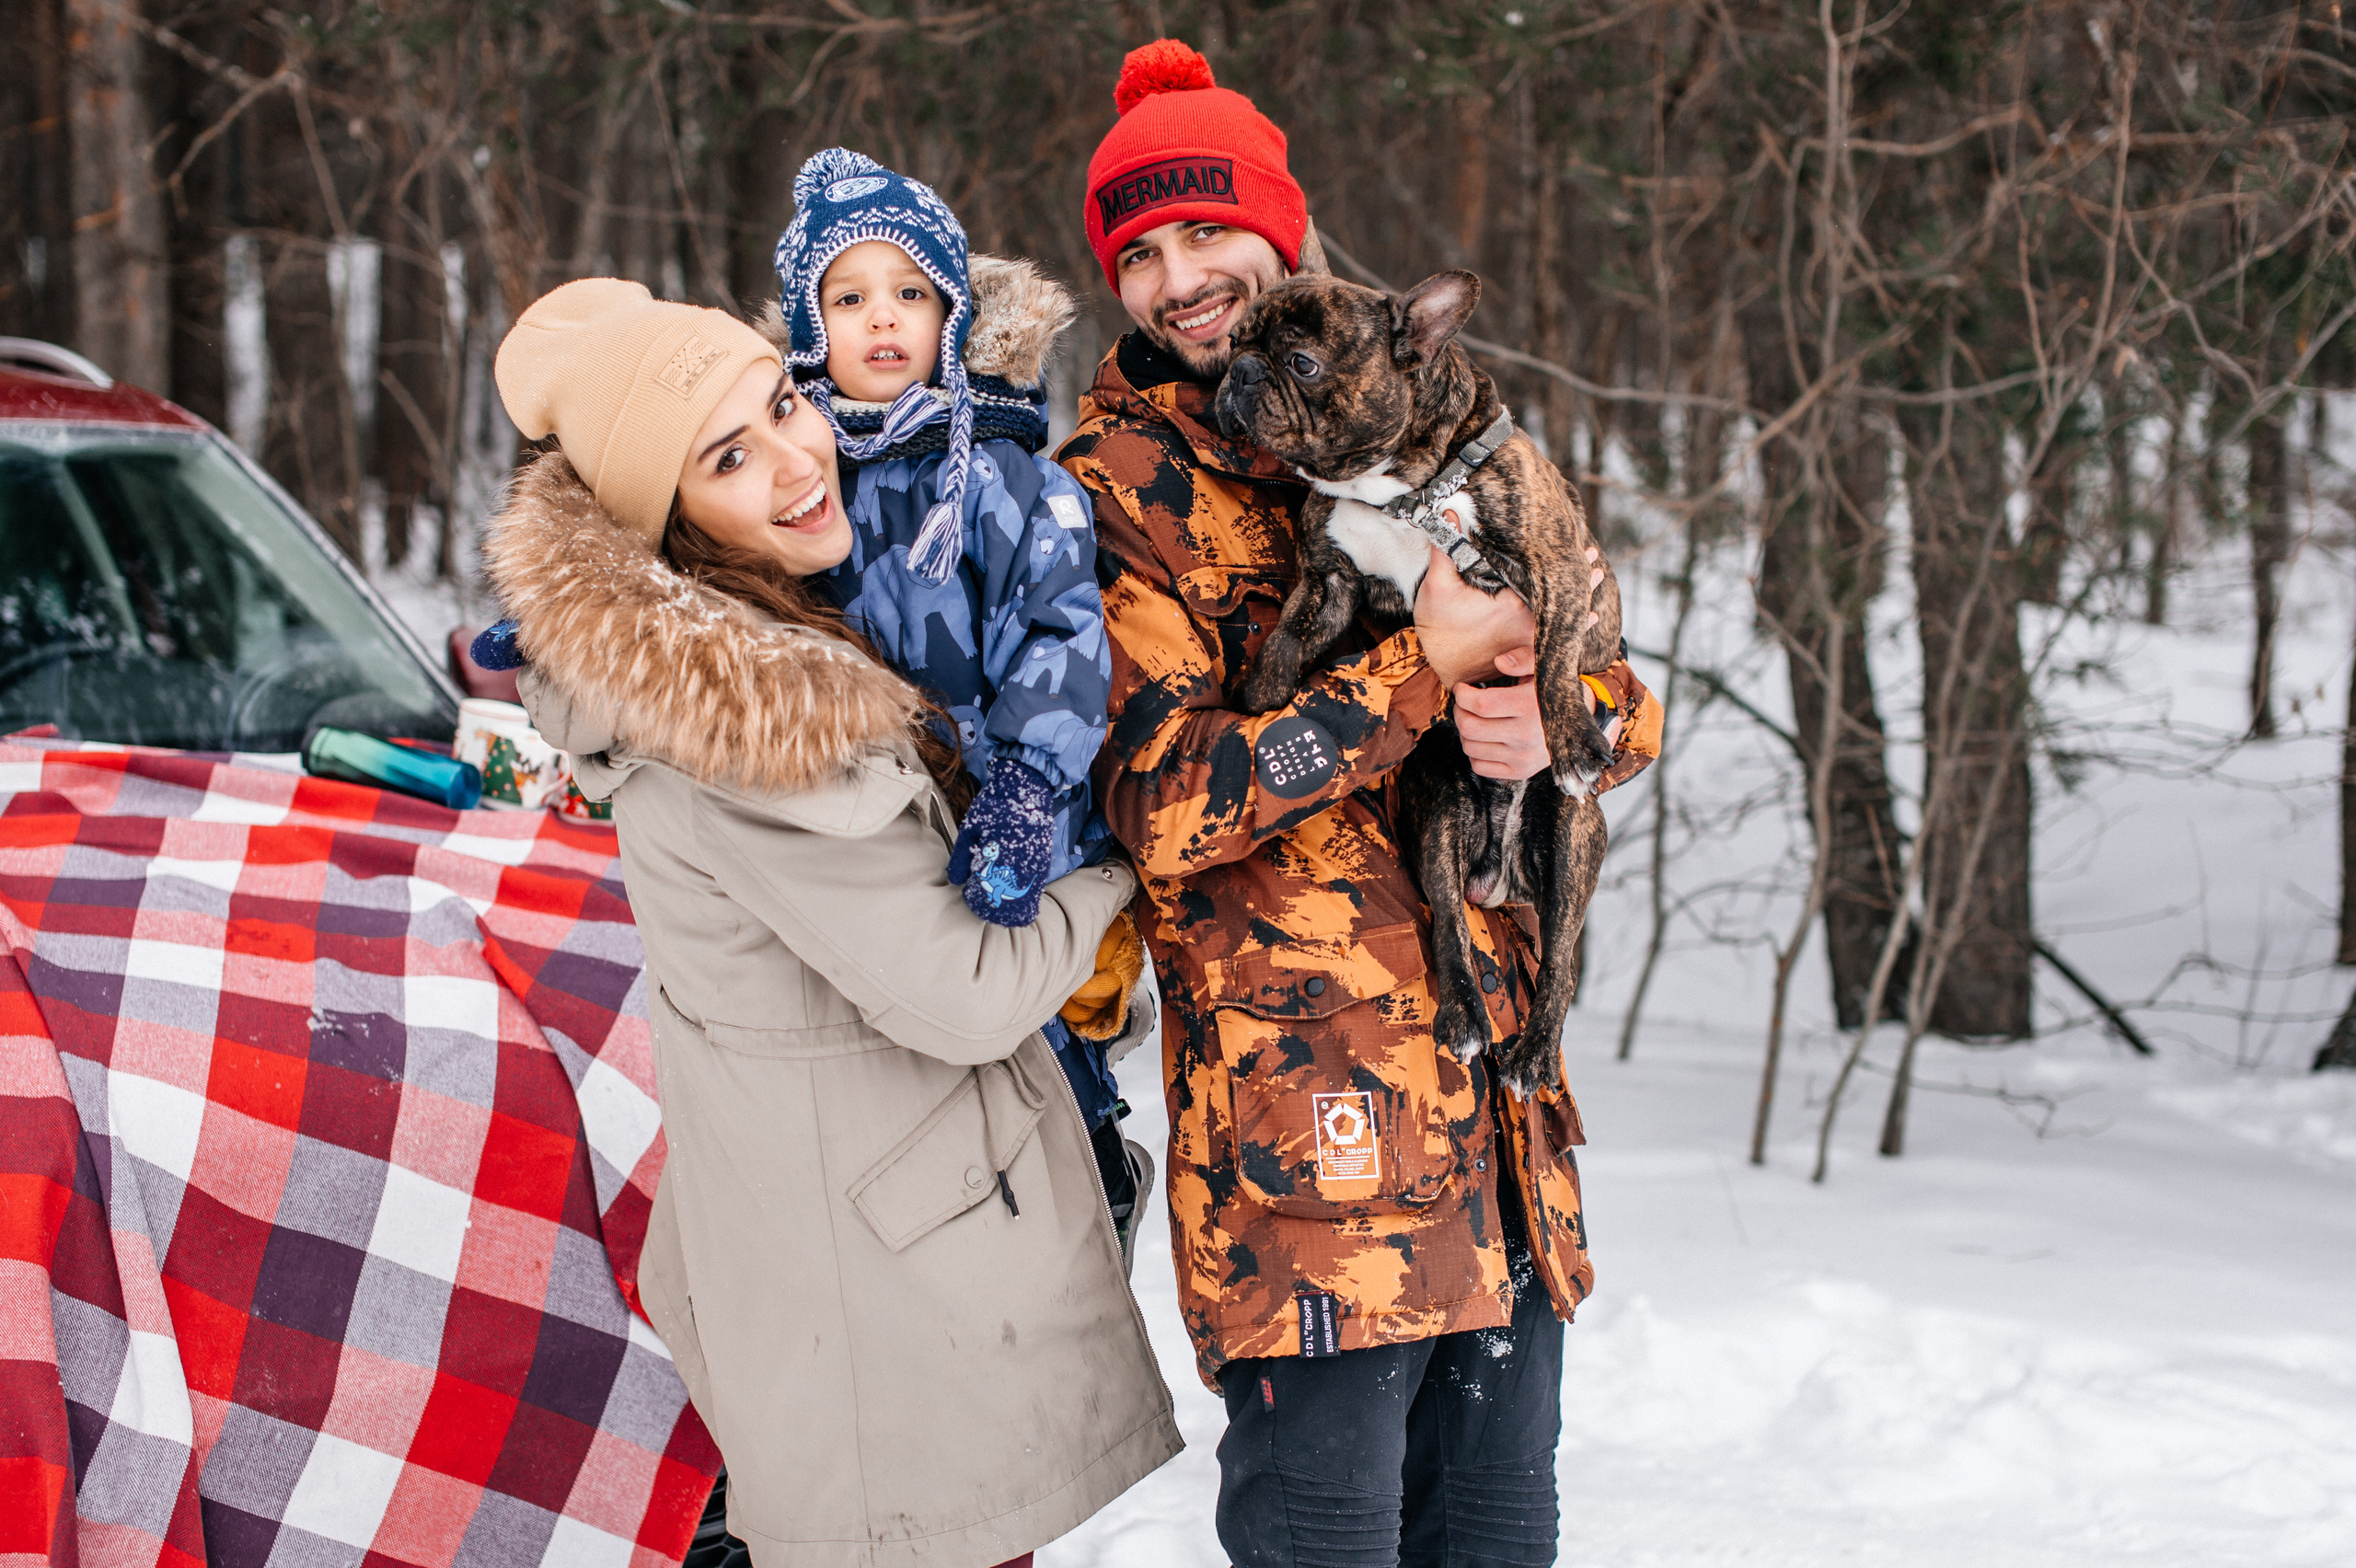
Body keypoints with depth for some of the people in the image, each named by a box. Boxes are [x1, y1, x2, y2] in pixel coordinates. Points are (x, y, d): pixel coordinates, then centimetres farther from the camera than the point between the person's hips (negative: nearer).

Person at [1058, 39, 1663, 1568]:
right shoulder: (1116, 493, -2)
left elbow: (1628, 695, 15)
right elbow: (1167, 798, -14)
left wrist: (1555, 717, -9)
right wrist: (1422, 670, -18)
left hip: (1501, 1100, 6)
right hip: (1302, 1106, -6)